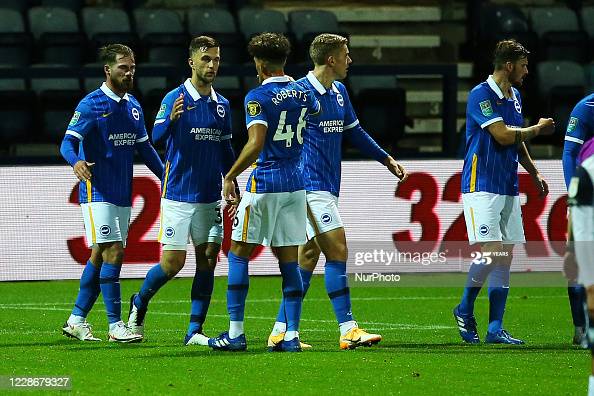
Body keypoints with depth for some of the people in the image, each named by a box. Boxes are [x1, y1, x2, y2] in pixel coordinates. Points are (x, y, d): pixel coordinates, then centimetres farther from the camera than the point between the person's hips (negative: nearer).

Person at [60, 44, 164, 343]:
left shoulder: (133, 106, 13)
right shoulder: (91, 104, -8)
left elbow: (144, 147, 20)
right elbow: (68, 141, -14)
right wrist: (76, 162, -35)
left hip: (122, 194, 7)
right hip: (97, 192, -7)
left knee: (99, 256, 9)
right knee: (113, 252, -13)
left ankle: (76, 320, 18)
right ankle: (115, 325, -12)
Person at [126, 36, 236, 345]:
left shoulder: (222, 104, 10)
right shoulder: (175, 98, -8)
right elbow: (156, 136, -22)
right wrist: (170, 119, -43)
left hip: (209, 197, 5)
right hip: (178, 195, -5)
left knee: (208, 259, 0)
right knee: (173, 262, -6)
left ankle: (194, 331, 4)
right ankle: (139, 304, 21)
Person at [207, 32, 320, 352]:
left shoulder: (258, 97, -12)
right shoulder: (302, 93, 8)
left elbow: (256, 143, -22)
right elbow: (317, 110, 33)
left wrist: (230, 177, -12)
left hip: (264, 184, -6)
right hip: (296, 184, 6)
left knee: (238, 254, 4)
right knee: (289, 260, 8)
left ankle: (236, 333, 0)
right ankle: (291, 335, 3)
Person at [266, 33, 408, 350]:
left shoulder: (339, 93, 14)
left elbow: (354, 132, 27)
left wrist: (387, 160, 28)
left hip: (328, 187, 9)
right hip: (311, 187, -9)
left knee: (308, 257, 9)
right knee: (337, 251, -13)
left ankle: (281, 331, 12)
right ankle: (348, 330, -13)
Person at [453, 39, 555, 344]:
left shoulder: (515, 96, 15)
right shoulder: (481, 95, -12)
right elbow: (503, 135, -20)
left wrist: (534, 174, 22)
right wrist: (538, 129, -5)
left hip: (508, 190, 8)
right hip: (482, 187, -8)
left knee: (505, 256, 3)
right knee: (490, 250, -15)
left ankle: (495, 329, 4)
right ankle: (465, 310, 6)